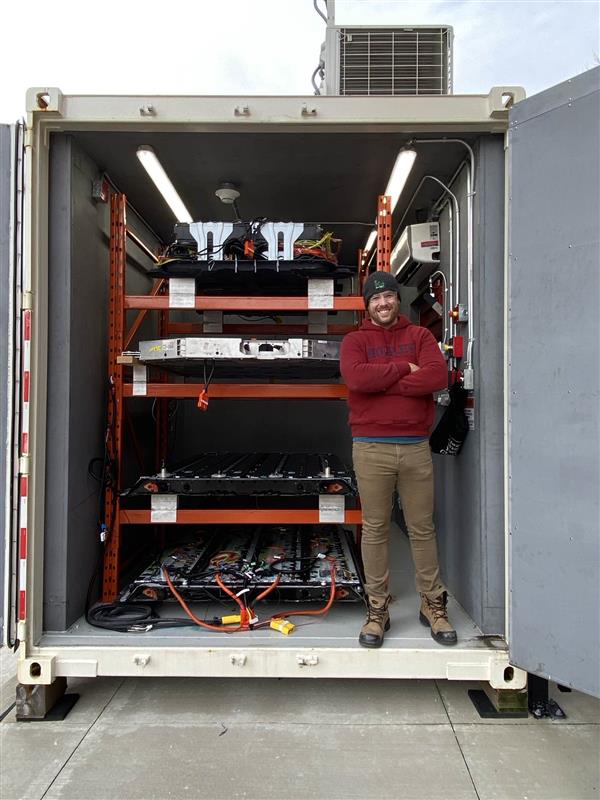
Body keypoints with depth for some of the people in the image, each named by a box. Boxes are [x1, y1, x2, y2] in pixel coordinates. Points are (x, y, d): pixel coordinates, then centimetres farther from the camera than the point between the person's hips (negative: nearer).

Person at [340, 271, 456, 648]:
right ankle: (378, 609, 17)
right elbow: (357, 377, -15)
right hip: (371, 448, -1)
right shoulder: (355, 340, 7)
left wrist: (382, 382, -10)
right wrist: (405, 368, -7)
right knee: (375, 529, 5)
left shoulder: (420, 336, 11)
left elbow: (439, 375, -8)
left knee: (422, 528, 9)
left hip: (416, 446, 1)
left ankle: (433, 604, 23)